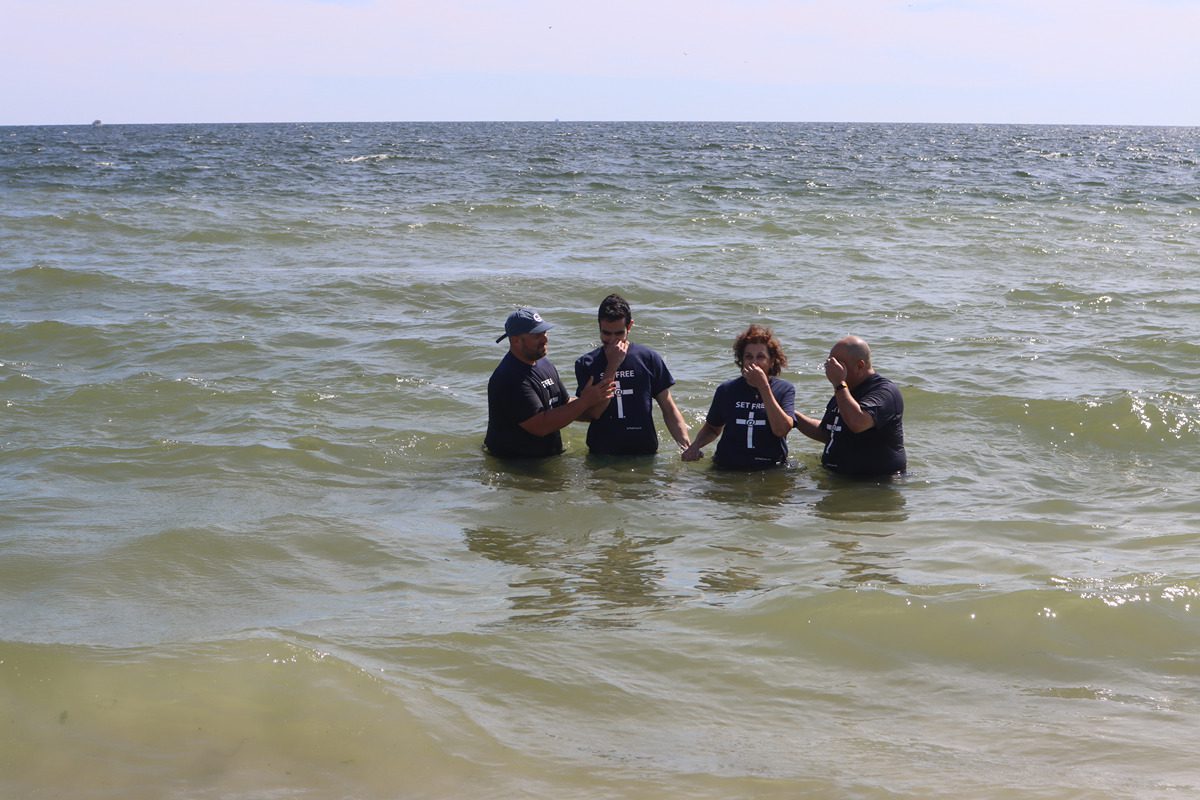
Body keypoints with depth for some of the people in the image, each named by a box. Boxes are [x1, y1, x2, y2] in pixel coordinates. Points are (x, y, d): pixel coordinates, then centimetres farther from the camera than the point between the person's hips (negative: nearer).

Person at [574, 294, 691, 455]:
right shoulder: (586, 364, 1)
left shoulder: (648, 359, 1)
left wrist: (687, 447, -7)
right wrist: (612, 366, -13)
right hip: (602, 454, 0)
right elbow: (593, 412, -12)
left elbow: (668, 409, 4)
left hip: (644, 452, 0)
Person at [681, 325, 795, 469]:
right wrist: (695, 446, 3)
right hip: (728, 469, 2)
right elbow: (712, 428, 25)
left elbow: (781, 430, -13)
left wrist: (763, 387, -15)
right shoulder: (727, 390, 10)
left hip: (770, 469, -2)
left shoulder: (784, 390, 4)